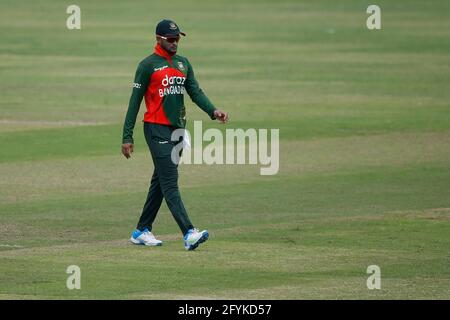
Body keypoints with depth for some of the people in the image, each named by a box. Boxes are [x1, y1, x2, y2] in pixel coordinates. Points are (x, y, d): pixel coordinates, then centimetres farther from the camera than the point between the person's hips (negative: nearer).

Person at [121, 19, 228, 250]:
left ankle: (141, 231, 22)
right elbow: (135, 101, -6)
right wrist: (127, 137, -10)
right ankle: (189, 234, -24)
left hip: (177, 128, 8)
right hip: (157, 129, -8)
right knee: (170, 183, -13)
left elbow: (195, 92, 7)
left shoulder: (183, 63, 14)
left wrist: (213, 111, -13)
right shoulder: (148, 65, -6)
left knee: (160, 182, 12)